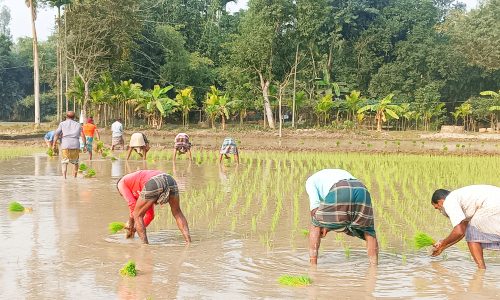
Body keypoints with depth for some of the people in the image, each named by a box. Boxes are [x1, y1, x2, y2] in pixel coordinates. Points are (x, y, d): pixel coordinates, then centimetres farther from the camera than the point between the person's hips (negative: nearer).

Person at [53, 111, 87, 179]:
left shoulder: (62, 124, 12)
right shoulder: (78, 124, 16)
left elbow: (56, 134, -1)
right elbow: (82, 135, 2)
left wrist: (54, 144, -2)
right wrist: (84, 145, 1)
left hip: (65, 145, -1)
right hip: (75, 145, 1)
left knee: (64, 162, 5)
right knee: (76, 161, 19)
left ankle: (64, 177, -10)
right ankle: (75, 176, 20)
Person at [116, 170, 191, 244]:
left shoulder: (121, 183, 29)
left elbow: (133, 204, 14)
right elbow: (150, 214, 46)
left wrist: (130, 223, 29)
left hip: (154, 184, -6)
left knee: (138, 215, 16)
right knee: (177, 213, 28)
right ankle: (189, 242, 18)